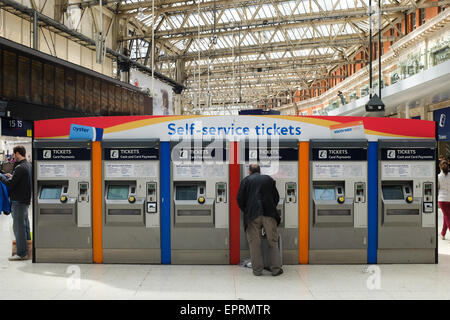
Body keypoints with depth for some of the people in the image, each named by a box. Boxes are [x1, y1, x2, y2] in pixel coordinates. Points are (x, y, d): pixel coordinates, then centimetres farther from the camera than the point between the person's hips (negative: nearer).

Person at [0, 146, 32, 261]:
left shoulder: (20, 168, -19)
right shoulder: (28, 165, 9)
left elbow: (10, 184, -18)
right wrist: (12, 176, 14)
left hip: (18, 201, -9)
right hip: (26, 199, 9)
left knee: (18, 226, -4)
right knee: (24, 223, 18)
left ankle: (21, 253, 1)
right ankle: (27, 248, 29)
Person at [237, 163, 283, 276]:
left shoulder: (246, 180, 10)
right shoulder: (269, 179, 17)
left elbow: (240, 199, 3)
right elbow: (276, 197, 16)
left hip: (253, 216, -1)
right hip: (269, 214, 2)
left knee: (254, 244, 7)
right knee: (273, 242, 10)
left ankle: (257, 270, 12)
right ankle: (276, 269, 12)